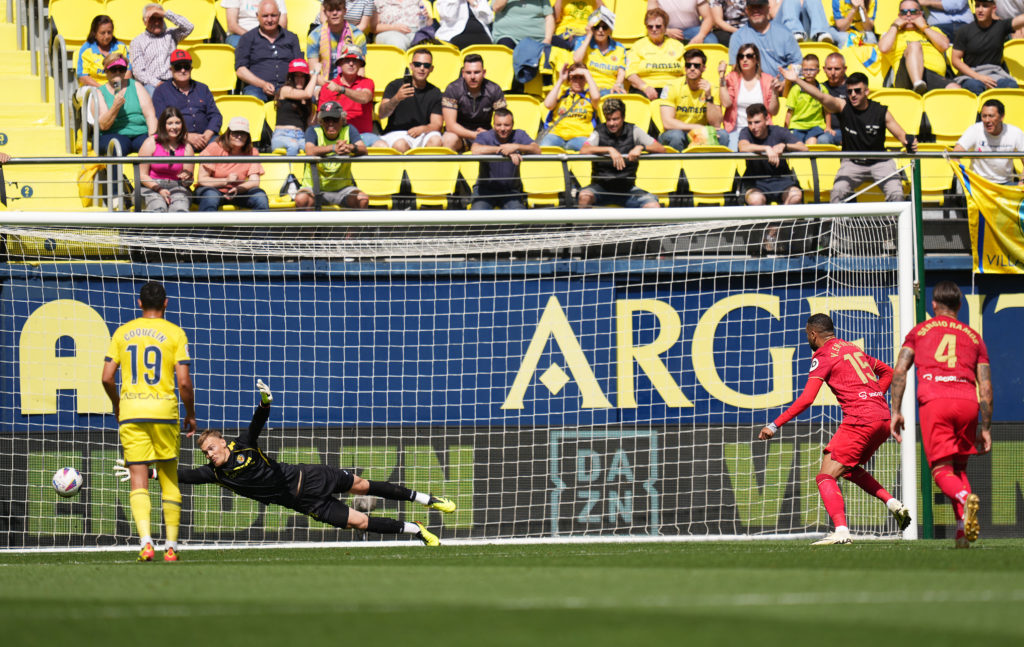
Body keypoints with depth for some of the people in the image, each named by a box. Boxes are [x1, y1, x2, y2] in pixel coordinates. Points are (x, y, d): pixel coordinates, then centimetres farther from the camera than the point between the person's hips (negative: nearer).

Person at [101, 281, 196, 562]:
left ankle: (145, 541, -21)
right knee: (169, 478, 11)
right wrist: (191, 414, 10)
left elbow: (107, 378, 4)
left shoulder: (122, 333, 8)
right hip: (164, 411, -1)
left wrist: (117, 405, 22)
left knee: (138, 480, -2)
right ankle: (171, 546, 11)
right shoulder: (175, 333, 1)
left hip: (130, 412, 1)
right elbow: (184, 382, -5)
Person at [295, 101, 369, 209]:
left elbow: (363, 150, -17)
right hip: (314, 187, -2)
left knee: (363, 199, -26)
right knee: (301, 200, -33)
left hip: (342, 188, 2)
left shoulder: (349, 131, 0)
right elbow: (310, 151, -27)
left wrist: (351, 148, -42)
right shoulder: (313, 131, -6)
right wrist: (334, 148, -44)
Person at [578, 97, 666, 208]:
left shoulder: (633, 131, 1)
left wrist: (641, 147, -24)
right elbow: (584, 150, -21)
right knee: (585, 195, -33)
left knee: (654, 206, -23)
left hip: (627, 188, 1)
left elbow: (661, 149, -5)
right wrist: (609, 149, -31)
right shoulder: (599, 132, -2)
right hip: (602, 185, -1)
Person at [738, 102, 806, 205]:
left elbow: (804, 148, -11)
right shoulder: (746, 133, -2)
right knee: (755, 199, -35)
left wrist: (784, 146, -28)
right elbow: (743, 148, -26)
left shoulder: (779, 132, 0)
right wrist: (767, 149, -37)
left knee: (796, 195, -30)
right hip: (756, 183, -1)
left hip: (781, 180, 1)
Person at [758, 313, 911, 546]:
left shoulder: (823, 355, -2)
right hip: (883, 418, 8)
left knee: (826, 476, -9)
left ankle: (841, 531, -26)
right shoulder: (853, 349, 21)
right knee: (850, 469, 28)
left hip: (860, 420, -8)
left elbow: (806, 399, -12)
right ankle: (893, 504, 13)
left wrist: (775, 425, -8)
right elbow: (887, 372, 32)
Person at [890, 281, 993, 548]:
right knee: (960, 468, 15)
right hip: (968, 402, 2)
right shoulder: (973, 336, 23)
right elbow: (986, 386, 16)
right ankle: (963, 531, -2)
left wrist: (896, 411, 7)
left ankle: (965, 498, -38)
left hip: (934, 401, -2)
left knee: (942, 471, -4)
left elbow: (899, 371, 7)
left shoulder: (920, 331, 20)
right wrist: (986, 428, 19)